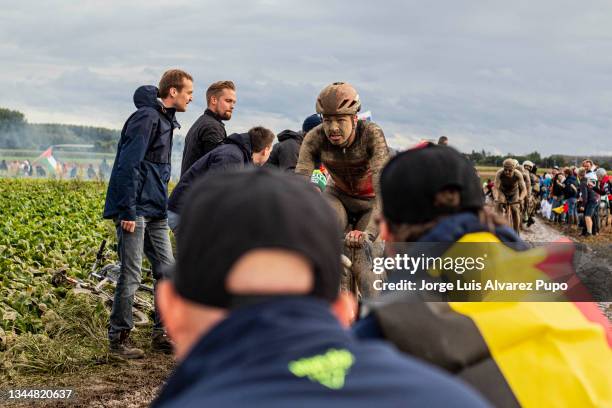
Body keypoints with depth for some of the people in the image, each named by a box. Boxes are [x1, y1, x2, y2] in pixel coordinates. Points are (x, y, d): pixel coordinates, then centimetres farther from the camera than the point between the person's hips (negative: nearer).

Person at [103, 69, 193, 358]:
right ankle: (118, 339, 5)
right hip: (136, 210, -9)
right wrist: (128, 211, -22)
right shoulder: (146, 118, -13)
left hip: (155, 212, 10)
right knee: (130, 276, -4)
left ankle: (161, 334, 18)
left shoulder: (165, 120, 17)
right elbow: (128, 166, -19)